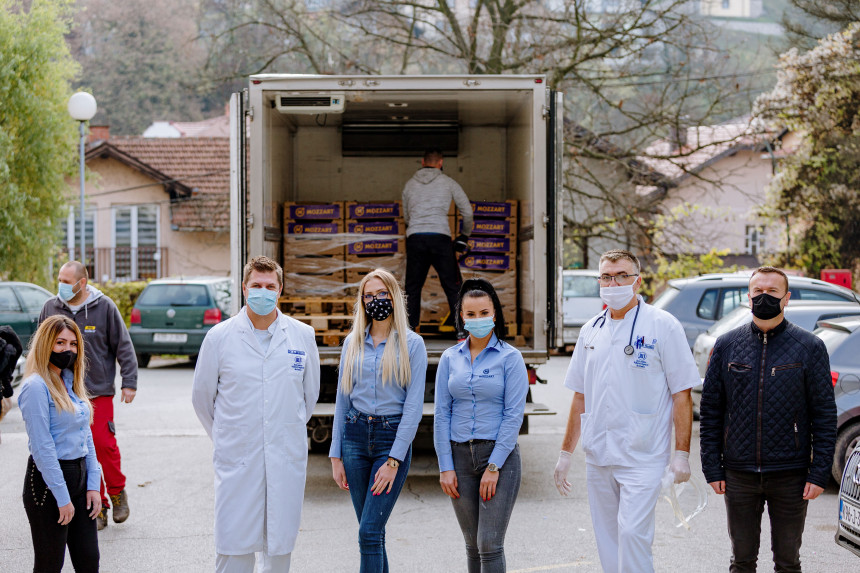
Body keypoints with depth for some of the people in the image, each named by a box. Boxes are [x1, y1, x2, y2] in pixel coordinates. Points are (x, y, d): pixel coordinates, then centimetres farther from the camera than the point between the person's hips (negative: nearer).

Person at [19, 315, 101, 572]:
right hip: (48, 482, -8)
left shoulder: (71, 382, 11)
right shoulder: (35, 387, -14)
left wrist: (93, 484, 5)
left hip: (79, 473, 8)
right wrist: (62, 498, -17)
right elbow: (42, 447, -17)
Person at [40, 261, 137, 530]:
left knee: (104, 444, -8)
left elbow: (124, 346, 0)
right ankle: (97, 505, 13)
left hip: (99, 390, -3)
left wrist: (129, 382, -4)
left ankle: (117, 492, 16)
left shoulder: (104, 307, -4)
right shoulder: (50, 307, 4)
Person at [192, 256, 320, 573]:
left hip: (287, 460, 2)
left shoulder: (302, 336, 4)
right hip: (236, 461, -1)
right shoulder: (219, 337, -1)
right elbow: (202, 396, 10)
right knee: (234, 546, -2)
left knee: (280, 546, 8)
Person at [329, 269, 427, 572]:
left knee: (369, 532, -11)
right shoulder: (353, 342, 9)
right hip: (355, 435, 4)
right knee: (373, 531, 9)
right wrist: (336, 455, 6)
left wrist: (394, 461, -13)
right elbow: (342, 400, 11)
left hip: (392, 436, -4)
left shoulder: (411, 343, -3)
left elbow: (414, 405, -7)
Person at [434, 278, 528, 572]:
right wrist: (445, 466, -2)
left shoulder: (510, 357, -3)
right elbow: (442, 415, 6)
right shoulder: (450, 358, 7)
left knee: (490, 545, -9)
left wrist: (494, 466, -13)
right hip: (460, 455, 4)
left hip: (499, 454, -4)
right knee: (473, 546, 10)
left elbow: (514, 415, -8)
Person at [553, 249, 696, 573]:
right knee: (607, 542, 10)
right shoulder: (591, 331, 12)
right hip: (597, 457, 6)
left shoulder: (663, 326, -4)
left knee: (632, 533, -14)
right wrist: (566, 452, 16)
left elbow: (681, 394, -6)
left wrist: (681, 454, -11)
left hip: (642, 457, -5)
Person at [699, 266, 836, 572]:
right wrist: (712, 468, 1)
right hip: (739, 475, 2)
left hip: (790, 477, -1)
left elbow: (825, 415, -2)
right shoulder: (727, 345, 4)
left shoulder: (810, 347, -1)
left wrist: (820, 473, -8)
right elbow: (710, 411, 6)